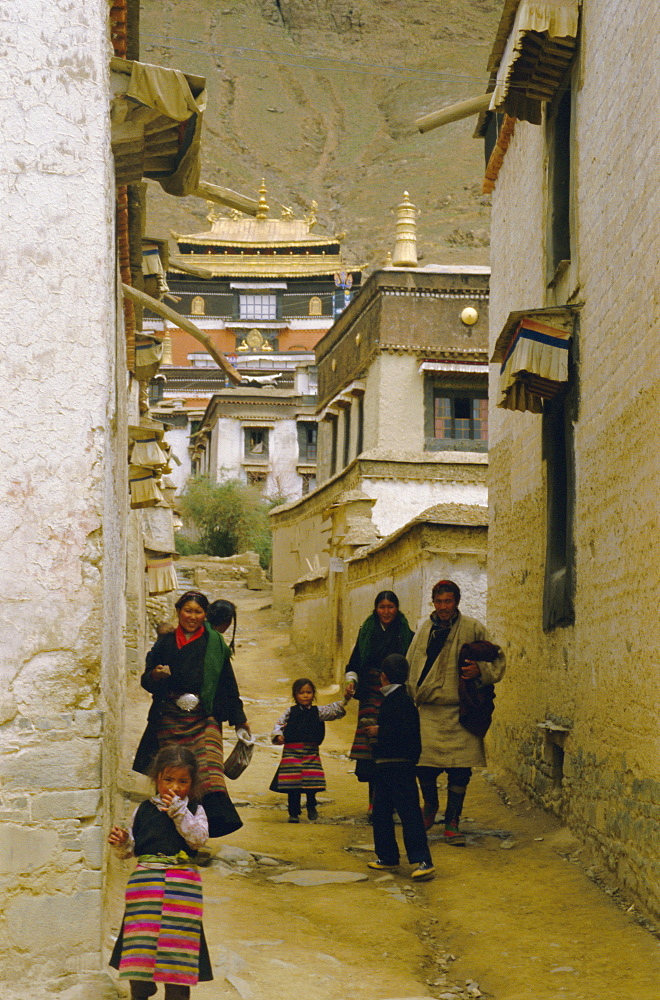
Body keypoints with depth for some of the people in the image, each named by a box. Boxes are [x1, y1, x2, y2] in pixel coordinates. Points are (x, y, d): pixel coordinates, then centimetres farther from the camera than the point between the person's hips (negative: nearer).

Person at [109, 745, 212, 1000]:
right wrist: (121, 843, -8)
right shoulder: (144, 810, 11)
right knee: (140, 939, 1)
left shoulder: (194, 811, 6)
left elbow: (198, 838, -11)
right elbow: (131, 849, 15)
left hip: (181, 883, -1)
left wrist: (178, 810, -15)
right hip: (145, 880, 1)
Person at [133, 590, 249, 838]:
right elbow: (146, 681, 11)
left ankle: (217, 815, -32)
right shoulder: (164, 643, 11)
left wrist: (239, 720, 13)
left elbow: (228, 683, 11)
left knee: (208, 761, -20)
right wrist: (155, 675, -13)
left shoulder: (214, 643, 9)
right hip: (169, 718, 1)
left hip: (204, 718, -1)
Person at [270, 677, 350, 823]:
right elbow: (279, 724, 3)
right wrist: (278, 735, -15)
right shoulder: (290, 712, 5)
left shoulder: (318, 711, 8)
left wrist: (344, 700, -13)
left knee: (312, 781, -4)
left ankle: (311, 807, 22)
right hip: (292, 751, -1)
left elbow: (333, 710, 0)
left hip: (311, 751, 1)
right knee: (293, 783, -2)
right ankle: (294, 813, 10)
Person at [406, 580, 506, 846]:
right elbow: (411, 665, 21)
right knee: (423, 764, -1)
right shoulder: (424, 627, 12)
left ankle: (452, 823, 12)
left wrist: (480, 670, -16)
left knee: (459, 769, -3)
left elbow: (497, 661, 4)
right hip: (427, 709, 2)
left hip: (459, 711, -2)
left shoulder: (472, 628, 1)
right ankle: (430, 806, 29)